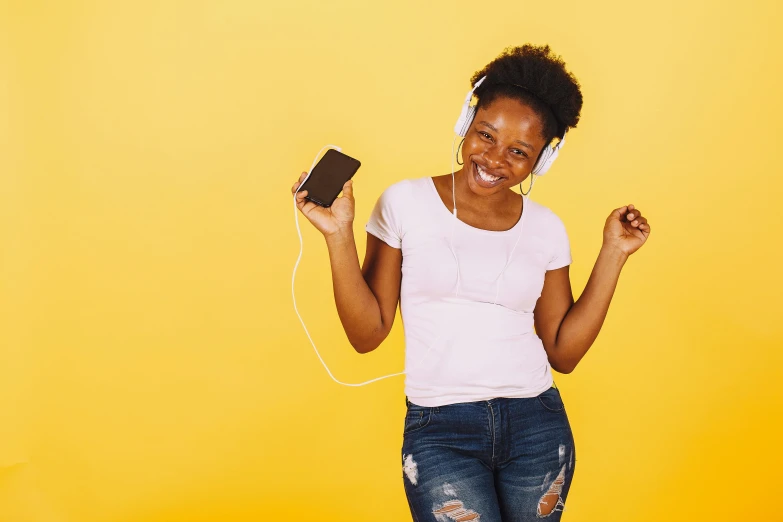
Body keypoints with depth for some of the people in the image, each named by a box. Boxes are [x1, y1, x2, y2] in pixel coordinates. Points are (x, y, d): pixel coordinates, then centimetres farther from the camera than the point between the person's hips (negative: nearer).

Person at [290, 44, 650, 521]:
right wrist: (340, 235, -14)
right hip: (441, 430, -2)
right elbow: (367, 334, -5)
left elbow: (563, 352, 2)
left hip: (537, 426, 3)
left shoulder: (546, 228, 4)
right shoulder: (406, 203, -4)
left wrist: (613, 255, 1)